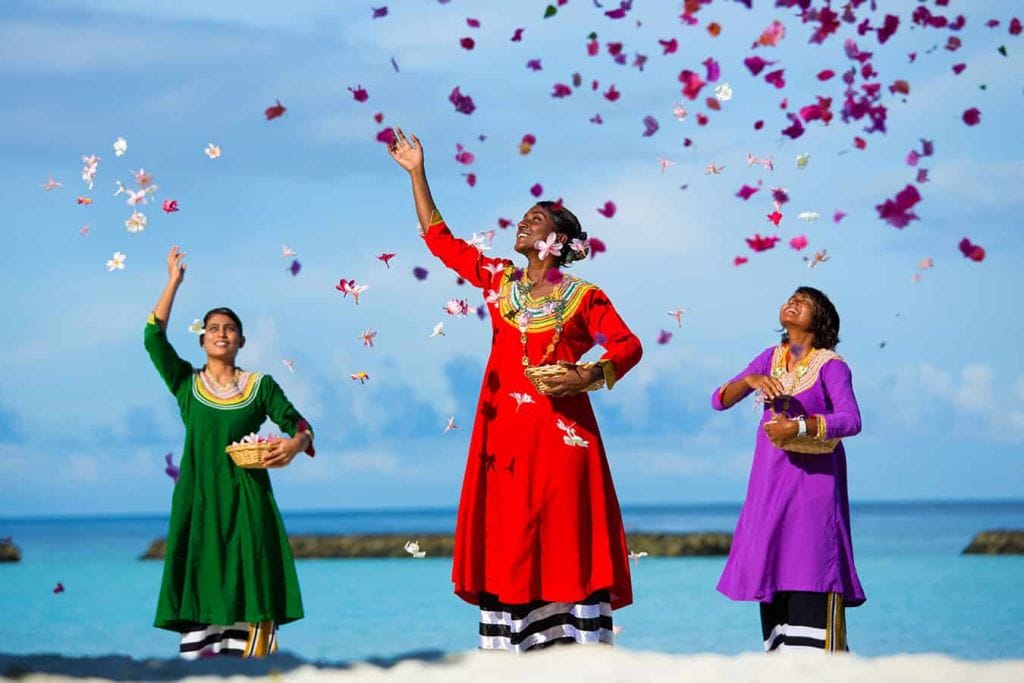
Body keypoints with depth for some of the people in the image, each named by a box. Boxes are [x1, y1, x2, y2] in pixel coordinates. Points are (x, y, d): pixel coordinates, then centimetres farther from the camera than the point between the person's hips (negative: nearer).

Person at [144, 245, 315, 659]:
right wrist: (174, 283, -2)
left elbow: (299, 424, 7)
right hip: (199, 496, 0)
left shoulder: (260, 385, 9)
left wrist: (294, 445, -17)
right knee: (200, 589, -6)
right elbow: (154, 338, -2)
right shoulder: (186, 384, 9)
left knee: (247, 588, -8)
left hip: (246, 499, 0)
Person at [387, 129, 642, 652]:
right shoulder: (498, 280, 14)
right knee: (507, 543, 0)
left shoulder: (583, 297, 3)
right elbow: (438, 238, 19)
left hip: (561, 430, -4)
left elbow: (629, 346, 1)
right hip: (505, 429, 4)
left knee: (565, 540, -8)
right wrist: (416, 173, 19)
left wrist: (588, 376, -16)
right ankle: (511, 649, 1)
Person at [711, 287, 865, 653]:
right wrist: (749, 379, -14)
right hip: (770, 482, 6)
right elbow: (719, 400, 5)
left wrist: (799, 427, -28)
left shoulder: (830, 365, -5)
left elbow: (851, 420, -18)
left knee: (810, 573, -14)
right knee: (771, 569, 2)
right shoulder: (771, 358, 11)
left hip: (813, 480, -6)